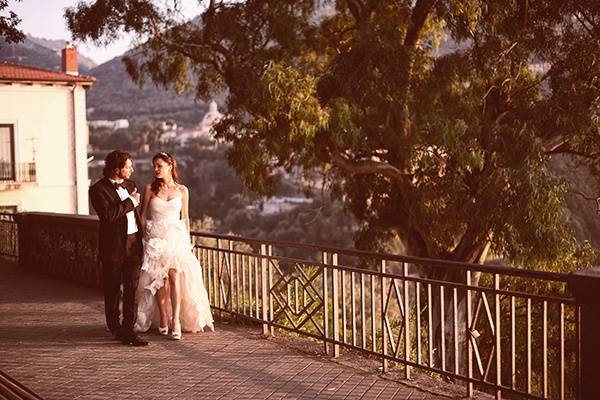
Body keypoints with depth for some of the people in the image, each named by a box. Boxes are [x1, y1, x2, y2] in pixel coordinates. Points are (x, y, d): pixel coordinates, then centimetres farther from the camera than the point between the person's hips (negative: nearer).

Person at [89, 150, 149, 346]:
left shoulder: (130, 184, 11)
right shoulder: (98, 189, -10)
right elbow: (108, 214, -24)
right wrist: (130, 201, -17)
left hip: (133, 243, 5)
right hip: (114, 246, -5)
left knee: (132, 288, -2)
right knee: (113, 289, 10)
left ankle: (128, 329, -1)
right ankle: (115, 328, 26)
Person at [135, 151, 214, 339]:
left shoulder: (182, 190, 5)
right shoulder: (150, 189, 2)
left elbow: (185, 218, 12)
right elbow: (143, 216, 7)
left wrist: (187, 240, 8)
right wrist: (145, 236, -2)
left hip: (176, 238, 0)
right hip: (156, 239, 0)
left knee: (175, 277, -13)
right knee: (160, 279, -2)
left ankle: (176, 320, -13)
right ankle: (163, 319, 9)